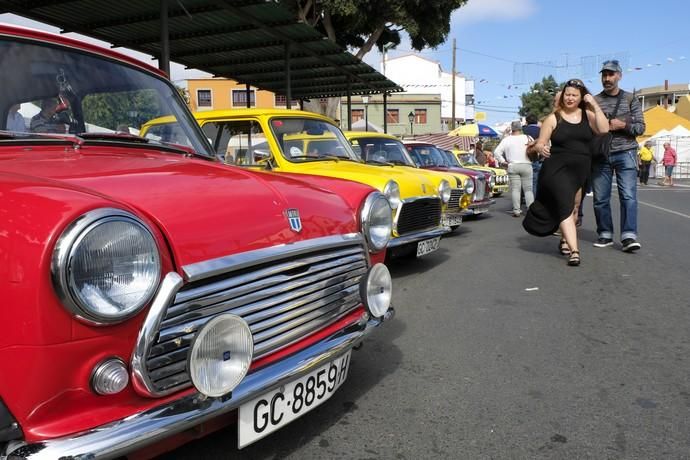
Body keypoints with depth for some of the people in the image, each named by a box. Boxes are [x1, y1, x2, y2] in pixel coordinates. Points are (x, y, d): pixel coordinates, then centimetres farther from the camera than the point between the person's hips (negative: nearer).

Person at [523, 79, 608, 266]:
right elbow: (539, 144, 0)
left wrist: (595, 105, -10)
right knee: (565, 206, -17)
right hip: (557, 169, -4)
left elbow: (604, 130, -9)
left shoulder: (587, 115, 8)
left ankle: (565, 240, 33)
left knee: (573, 207, 14)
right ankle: (574, 250, -22)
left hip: (581, 170, 4)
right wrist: (540, 148, -24)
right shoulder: (553, 118, 2)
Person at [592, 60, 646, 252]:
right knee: (600, 198, 3)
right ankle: (605, 234, 13)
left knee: (628, 196, -9)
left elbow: (641, 127, 5)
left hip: (625, 154, -1)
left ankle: (628, 236, -10)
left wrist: (622, 125, -12)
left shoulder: (630, 99, 8)